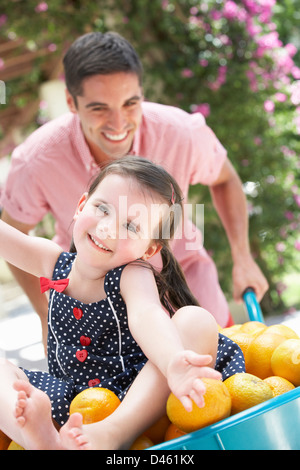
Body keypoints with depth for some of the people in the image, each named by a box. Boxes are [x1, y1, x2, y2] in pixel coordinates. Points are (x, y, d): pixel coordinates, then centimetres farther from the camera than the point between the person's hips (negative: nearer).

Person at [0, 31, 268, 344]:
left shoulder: (183, 133, -27)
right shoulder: (36, 162, -30)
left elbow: (224, 179, -3)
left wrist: (242, 258, -11)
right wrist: (48, 316, -9)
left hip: (177, 264, 1)